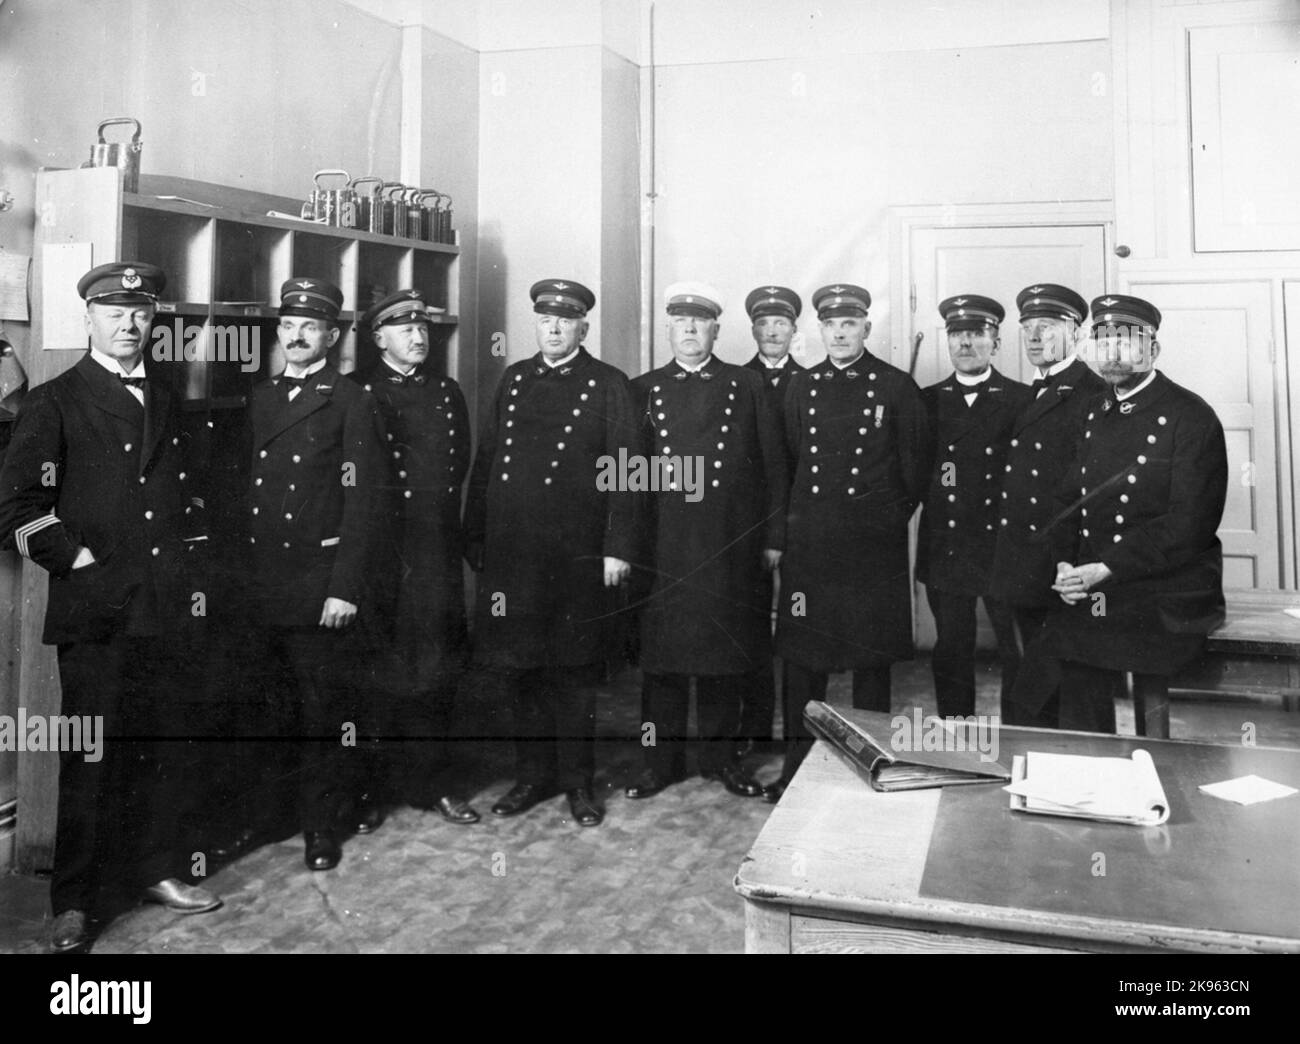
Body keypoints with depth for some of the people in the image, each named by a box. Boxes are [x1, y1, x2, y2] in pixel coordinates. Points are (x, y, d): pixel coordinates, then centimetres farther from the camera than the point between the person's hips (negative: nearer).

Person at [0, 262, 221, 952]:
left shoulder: (164, 401, 17)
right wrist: (78, 560, -10)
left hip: (168, 610, 5)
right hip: (95, 612, -5)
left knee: (162, 746, 11)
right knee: (93, 758, -1)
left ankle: (154, 870, 26)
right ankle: (75, 905, 12)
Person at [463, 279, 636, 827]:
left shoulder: (608, 385, 2)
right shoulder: (512, 379, 14)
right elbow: (483, 462, 13)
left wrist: (617, 549, -10)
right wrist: (475, 540, 9)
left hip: (578, 556, -4)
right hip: (510, 552, 4)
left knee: (574, 672, 6)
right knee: (517, 668, 10)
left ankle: (577, 781, 22)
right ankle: (533, 775, 26)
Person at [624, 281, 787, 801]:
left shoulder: (748, 387, 9)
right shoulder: (642, 389, 10)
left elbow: (773, 465, 6)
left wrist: (772, 539, 1)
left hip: (732, 545, 0)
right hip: (661, 545, 0)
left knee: (725, 648, 7)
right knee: (661, 650, 4)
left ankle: (721, 756, 21)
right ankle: (662, 758, 17)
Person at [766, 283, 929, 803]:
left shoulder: (897, 387, 0)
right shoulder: (801, 387, 9)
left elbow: (916, 466, 5)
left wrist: (893, 517, 5)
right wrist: (796, 520, 9)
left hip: (874, 545, -3)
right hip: (808, 542, 3)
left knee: (873, 659, 6)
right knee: (801, 659, 7)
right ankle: (797, 767, 19)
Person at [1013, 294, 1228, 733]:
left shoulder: (1190, 416, -8)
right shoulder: (1092, 414, 12)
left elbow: (1189, 523, -15)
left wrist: (1106, 569, -19)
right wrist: (1065, 564, -4)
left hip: (1160, 609, -5)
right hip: (1086, 598, 5)